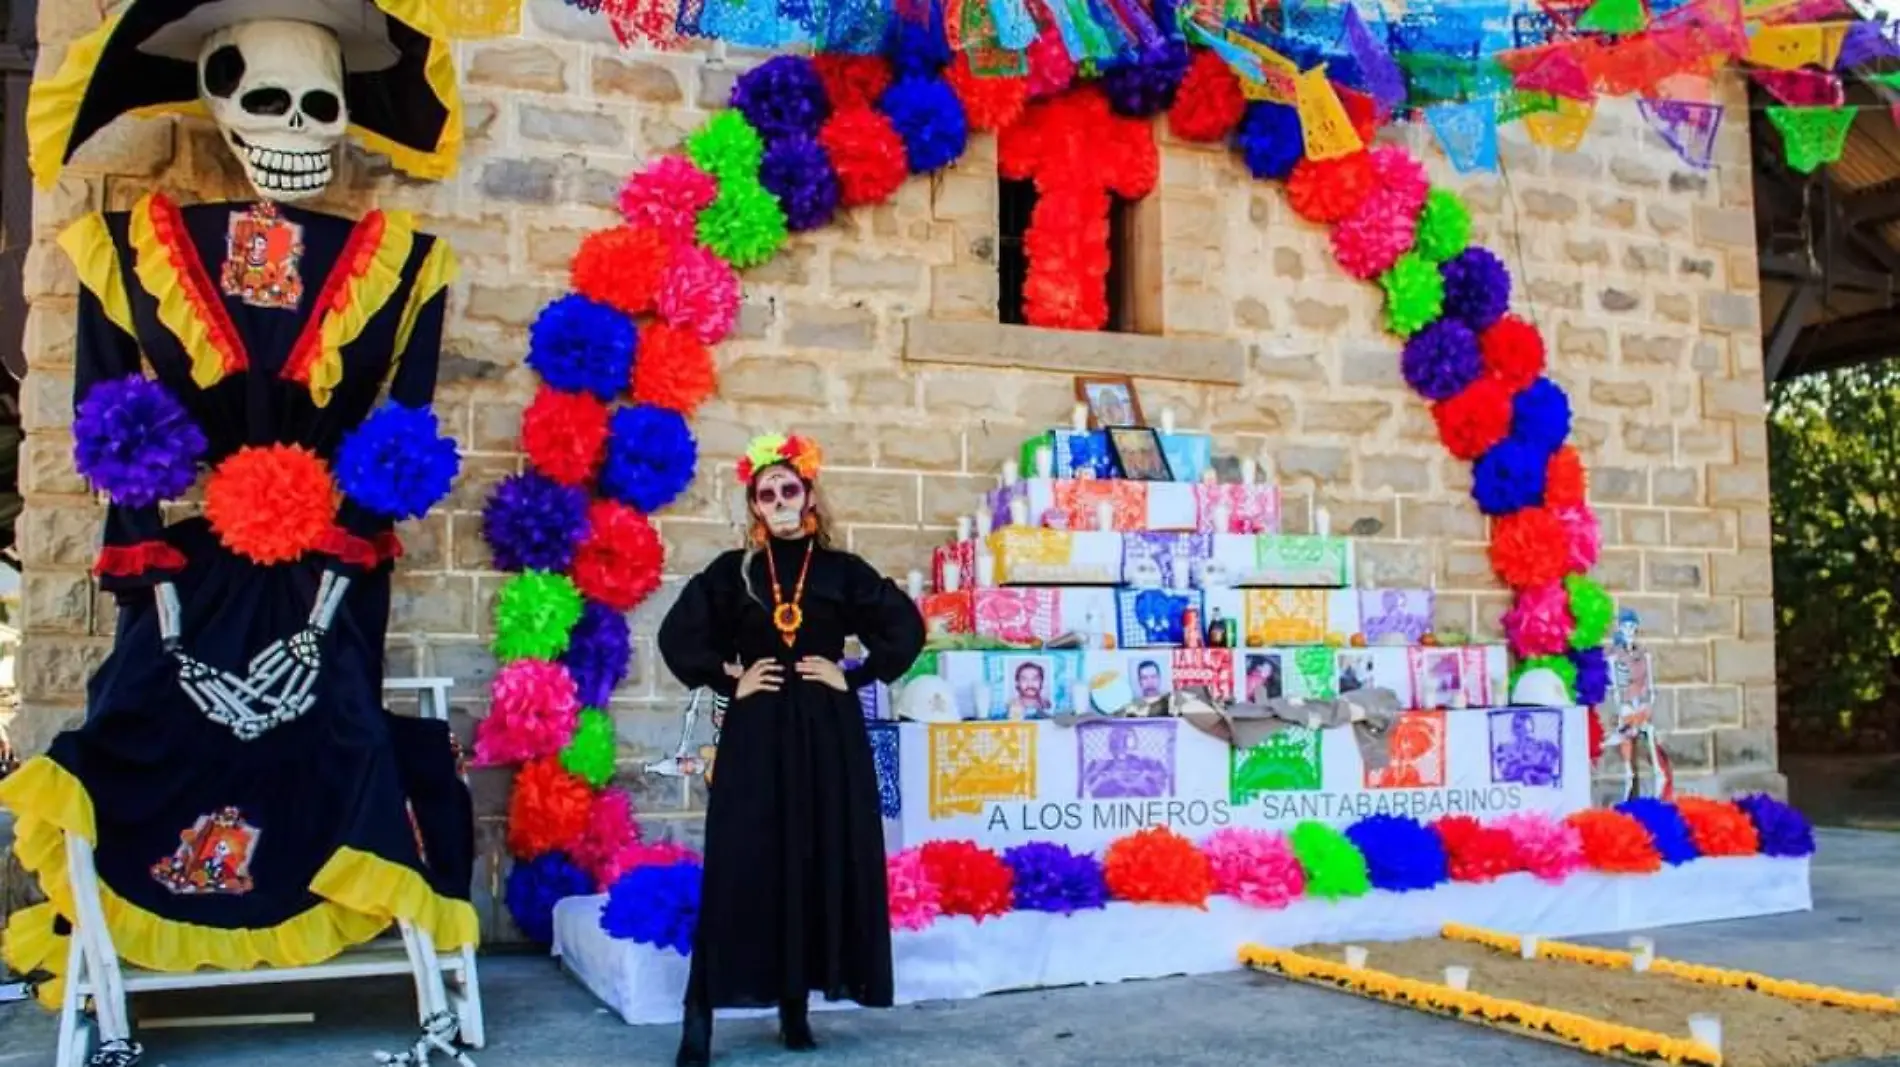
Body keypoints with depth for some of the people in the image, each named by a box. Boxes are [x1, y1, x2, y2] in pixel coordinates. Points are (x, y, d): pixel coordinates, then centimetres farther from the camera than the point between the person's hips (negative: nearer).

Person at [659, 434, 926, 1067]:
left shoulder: (842, 570, 4)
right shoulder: (732, 572, 4)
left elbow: (906, 629, 5)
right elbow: (679, 636, 4)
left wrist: (855, 678, -2)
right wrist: (729, 683, -3)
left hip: (828, 734, 1)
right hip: (757, 735, -1)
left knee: (821, 865, 2)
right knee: (741, 868, -4)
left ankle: (795, 1007, 14)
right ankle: (700, 1016, 0)